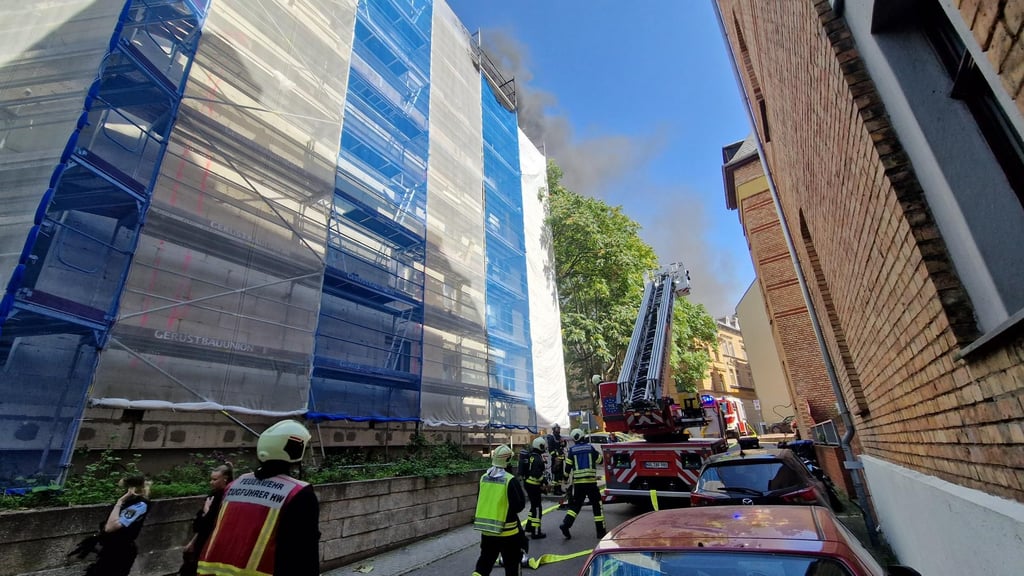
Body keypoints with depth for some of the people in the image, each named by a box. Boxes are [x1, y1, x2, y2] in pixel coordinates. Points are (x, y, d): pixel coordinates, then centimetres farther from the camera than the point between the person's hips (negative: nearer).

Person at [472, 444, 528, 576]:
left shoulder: (484, 477, -3)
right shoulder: (510, 480, -19)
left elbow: (481, 501, 9)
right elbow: (519, 506, -15)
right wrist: (523, 495, 3)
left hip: (486, 528, 5)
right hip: (506, 530, -5)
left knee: (485, 559, 20)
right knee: (511, 562, 14)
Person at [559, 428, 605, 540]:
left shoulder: (572, 450, 2)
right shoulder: (590, 447, -1)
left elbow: (568, 466, 2)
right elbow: (600, 460, 8)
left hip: (578, 482, 2)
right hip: (591, 481, -2)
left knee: (575, 504, 12)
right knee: (597, 504, 8)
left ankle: (566, 524, -3)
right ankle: (600, 530, 9)